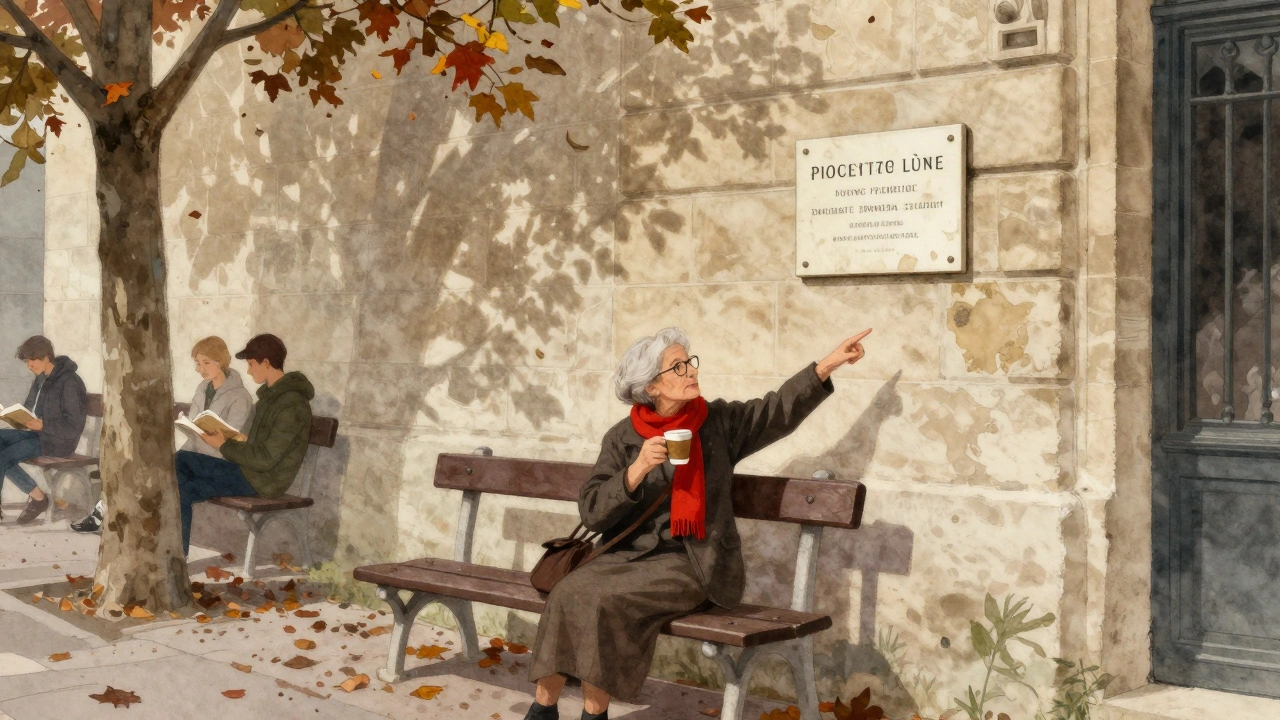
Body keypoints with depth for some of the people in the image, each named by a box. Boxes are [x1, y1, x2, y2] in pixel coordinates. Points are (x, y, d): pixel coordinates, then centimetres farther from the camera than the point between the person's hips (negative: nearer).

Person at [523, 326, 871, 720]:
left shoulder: (718, 422, 2)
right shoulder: (622, 438, 1)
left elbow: (782, 409, -2)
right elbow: (591, 511, -6)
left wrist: (830, 362, -11)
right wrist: (638, 469, -20)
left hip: (691, 564, -2)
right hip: (629, 554, 2)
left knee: (603, 600, -25)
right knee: (570, 593, -24)